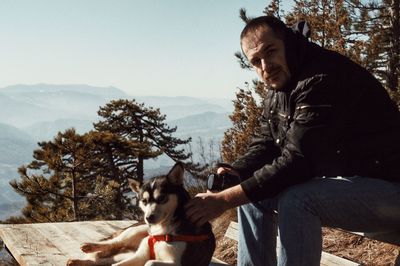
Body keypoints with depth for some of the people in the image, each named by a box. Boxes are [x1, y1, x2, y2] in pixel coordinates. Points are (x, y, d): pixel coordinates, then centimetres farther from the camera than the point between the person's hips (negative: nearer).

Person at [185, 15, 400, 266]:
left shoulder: (322, 79, -24)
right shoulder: (279, 89, 6)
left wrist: (225, 200, -26)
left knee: (297, 201, -32)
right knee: (253, 193, 6)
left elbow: (297, 161, -28)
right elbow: (265, 144, 12)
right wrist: (237, 171, -10)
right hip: (336, 179, 9)